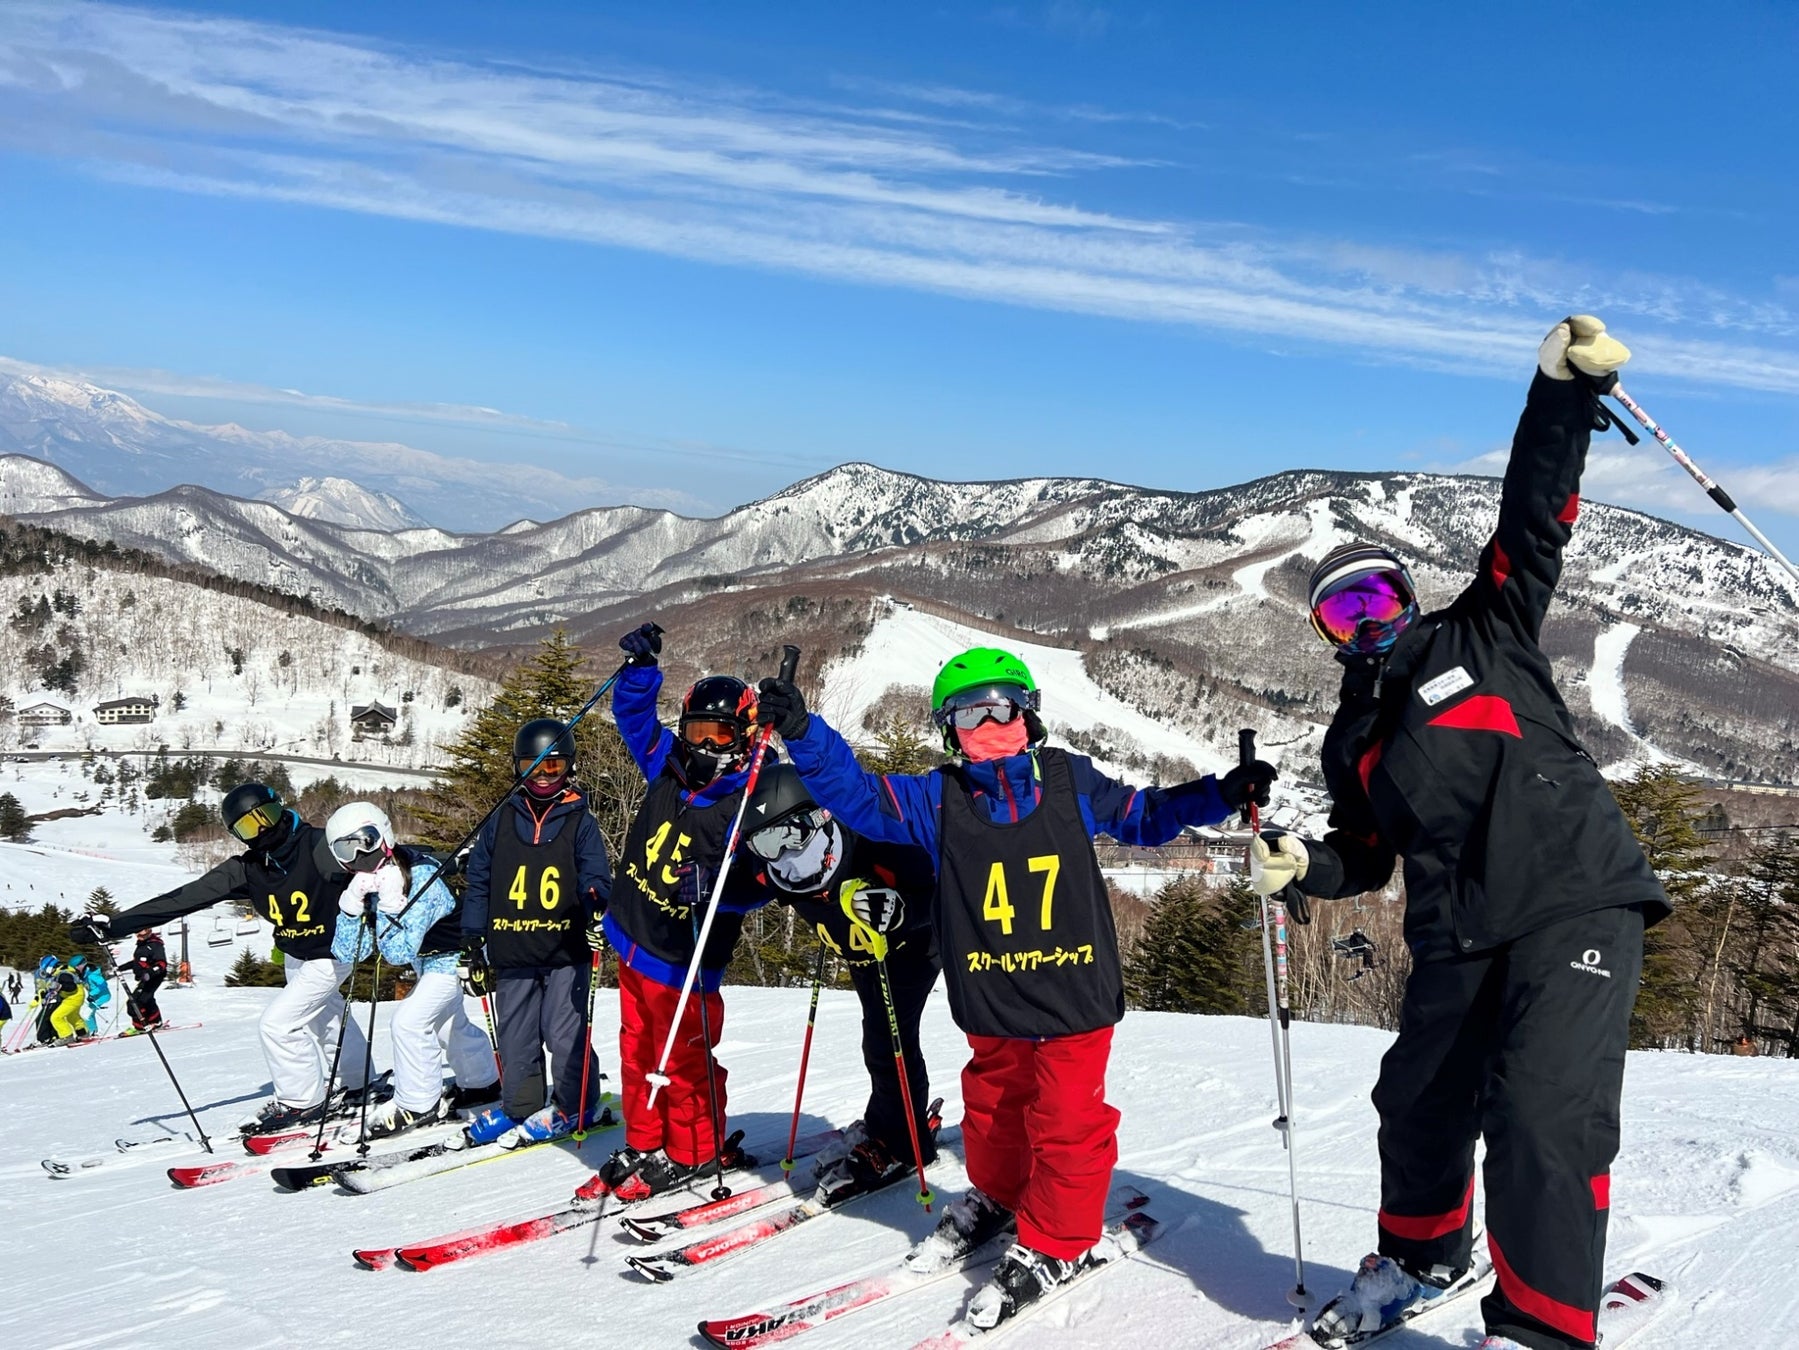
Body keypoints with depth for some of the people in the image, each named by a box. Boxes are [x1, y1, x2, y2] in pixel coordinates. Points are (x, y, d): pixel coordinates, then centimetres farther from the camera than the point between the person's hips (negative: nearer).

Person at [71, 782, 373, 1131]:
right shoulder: (246, 869, -13)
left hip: (329, 956, -7)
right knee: (327, 1022, 22)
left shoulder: (320, 847, -28)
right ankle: (361, 1085, 44)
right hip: (294, 956, 7)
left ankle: (302, 1101, 6)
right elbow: (186, 898, -17)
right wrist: (112, 925, -21)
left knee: (277, 1022, -13)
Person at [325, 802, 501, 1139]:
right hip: (426, 961, 9)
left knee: (409, 1020, -17)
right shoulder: (364, 887, -11)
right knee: (448, 1024, 23)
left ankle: (418, 1104, 0)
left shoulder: (419, 877, -34)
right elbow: (346, 953, -18)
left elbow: (399, 954, -36)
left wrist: (390, 904, -44)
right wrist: (353, 904, -32)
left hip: (454, 958, -9)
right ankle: (483, 1082, 46)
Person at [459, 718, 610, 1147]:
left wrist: (595, 905, -25)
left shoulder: (581, 823, 3)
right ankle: (520, 1107, 23)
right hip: (513, 952, 3)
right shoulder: (502, 821, 9)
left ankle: (575, 1107, 14)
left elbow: (596, 878, -2)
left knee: (566, 1035, -2)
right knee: (516, 1037, 9)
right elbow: (478, 881, 12)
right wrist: (473, 940, 8)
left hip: (566, 952, -3)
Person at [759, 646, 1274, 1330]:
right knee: (994, 1107, 20)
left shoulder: (1071, 781, -2)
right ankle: (998, 1198, 47)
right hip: (993, 1005, 2)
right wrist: (802, 732, -20)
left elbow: (1144, 814, 12)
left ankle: (1058, 1243, 19)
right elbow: (855, 794, -6)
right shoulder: (936, 799, -2)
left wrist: (1221, 793, 1)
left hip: (1075, 998, -2)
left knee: (1067, 1121, -1)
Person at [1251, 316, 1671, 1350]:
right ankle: (1421, 1254, 41)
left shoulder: (1483, 633, 8)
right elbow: (1367, 855, 21)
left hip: (1576, 903, -5)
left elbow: (1534, 521, -1)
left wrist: (1564, 390, -13)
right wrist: (1301, 867, -1)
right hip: (1459, 942, 6)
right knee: (1419, 1106, 13)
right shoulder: (1353, 741, 19)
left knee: (1546, 1111, -18)